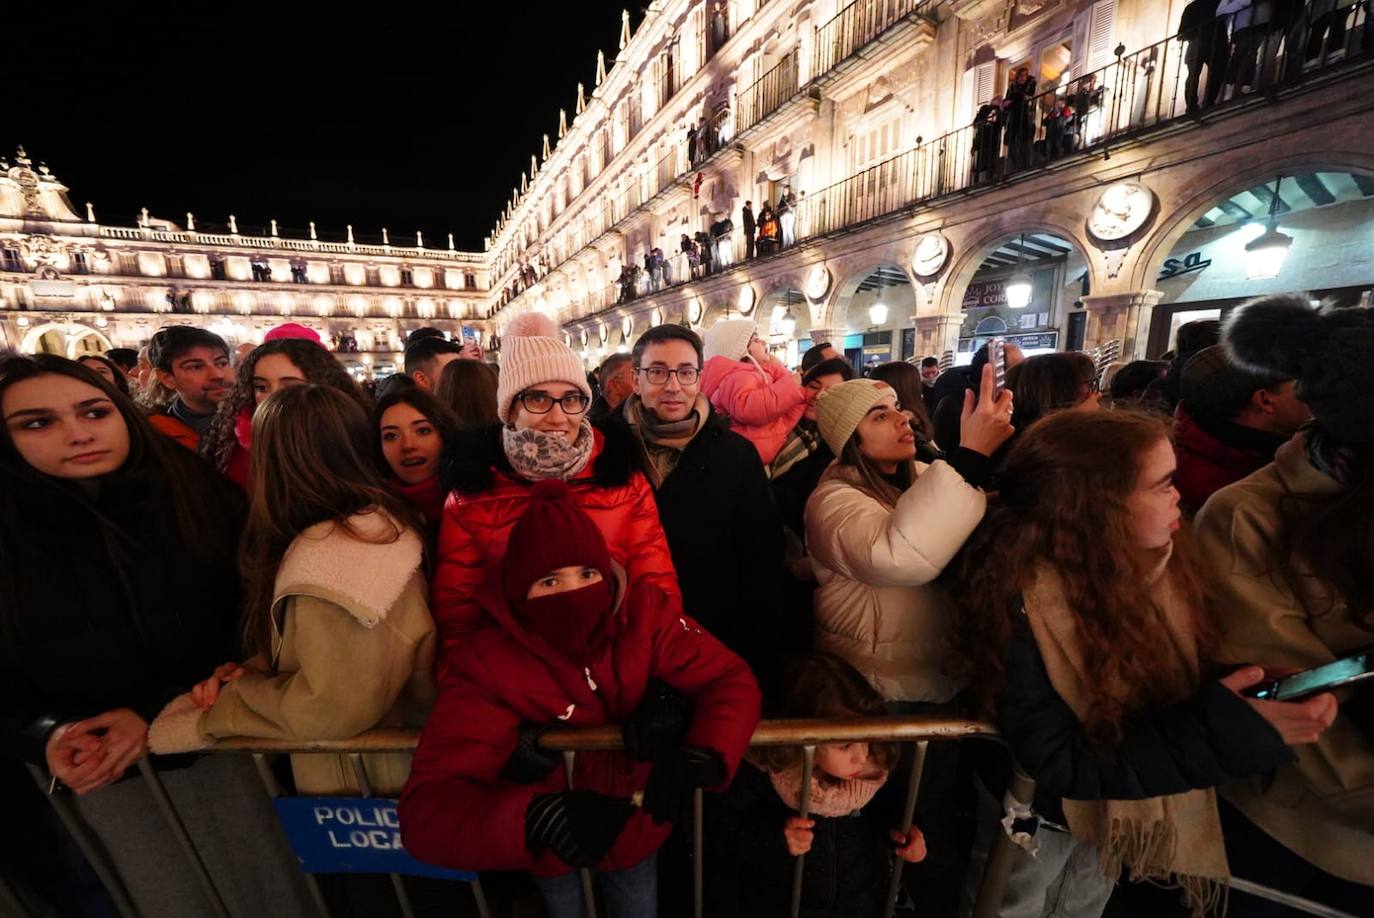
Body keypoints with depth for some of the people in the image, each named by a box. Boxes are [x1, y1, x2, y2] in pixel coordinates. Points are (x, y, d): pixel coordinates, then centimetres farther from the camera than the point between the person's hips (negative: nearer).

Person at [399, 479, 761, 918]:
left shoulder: (644, 610, -24)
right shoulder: (486, 662, -28)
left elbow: (730, 680, -22)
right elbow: (425, 807, -32)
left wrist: (699, 757, -41)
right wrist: (535, 817, -49)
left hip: (637, 829, 1)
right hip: (550, 848, 0)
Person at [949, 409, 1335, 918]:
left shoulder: (1150, 560, -15)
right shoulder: (1019, 597, -37)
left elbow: (1183, 677, -2)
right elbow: (1059, 765, -32)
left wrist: (1252, 684, -21)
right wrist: (1225, 731, -37)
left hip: (1119, 811, 6)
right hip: (1040, 818, -6)